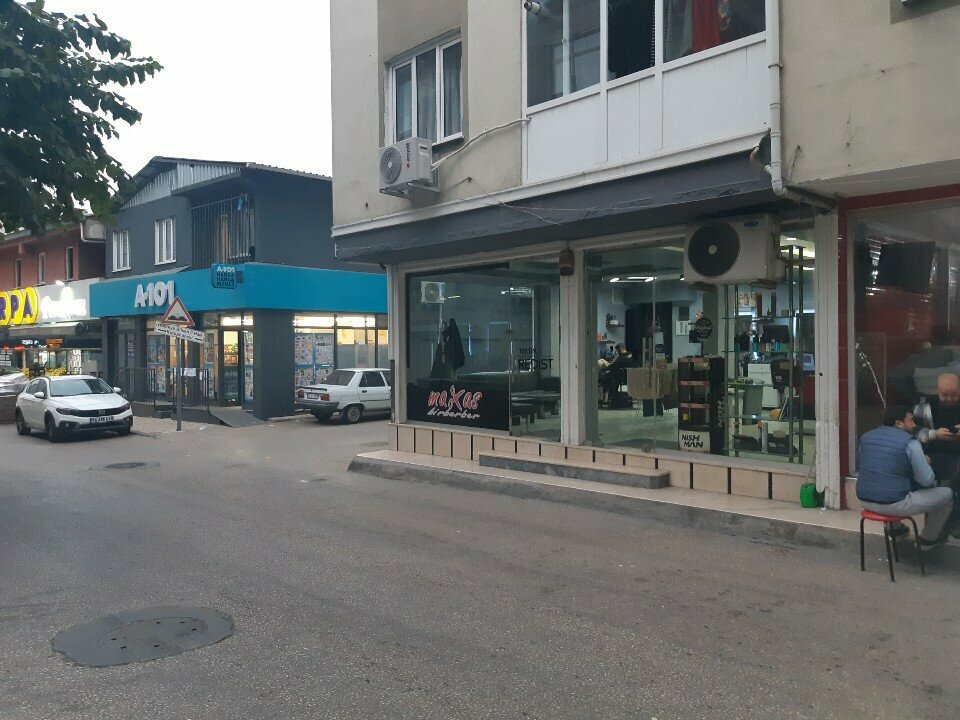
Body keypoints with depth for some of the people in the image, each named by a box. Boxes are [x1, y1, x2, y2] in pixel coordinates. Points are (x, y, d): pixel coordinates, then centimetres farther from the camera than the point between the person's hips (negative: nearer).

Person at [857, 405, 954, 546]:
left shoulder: (866, 437, 7)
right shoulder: (909, 442, -12)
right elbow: (927, 480, -9)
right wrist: (925, 462, 12)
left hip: (864, 501, 7)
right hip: (892, 505, -7)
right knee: (947, 494, 13)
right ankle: (929, 537, 30)